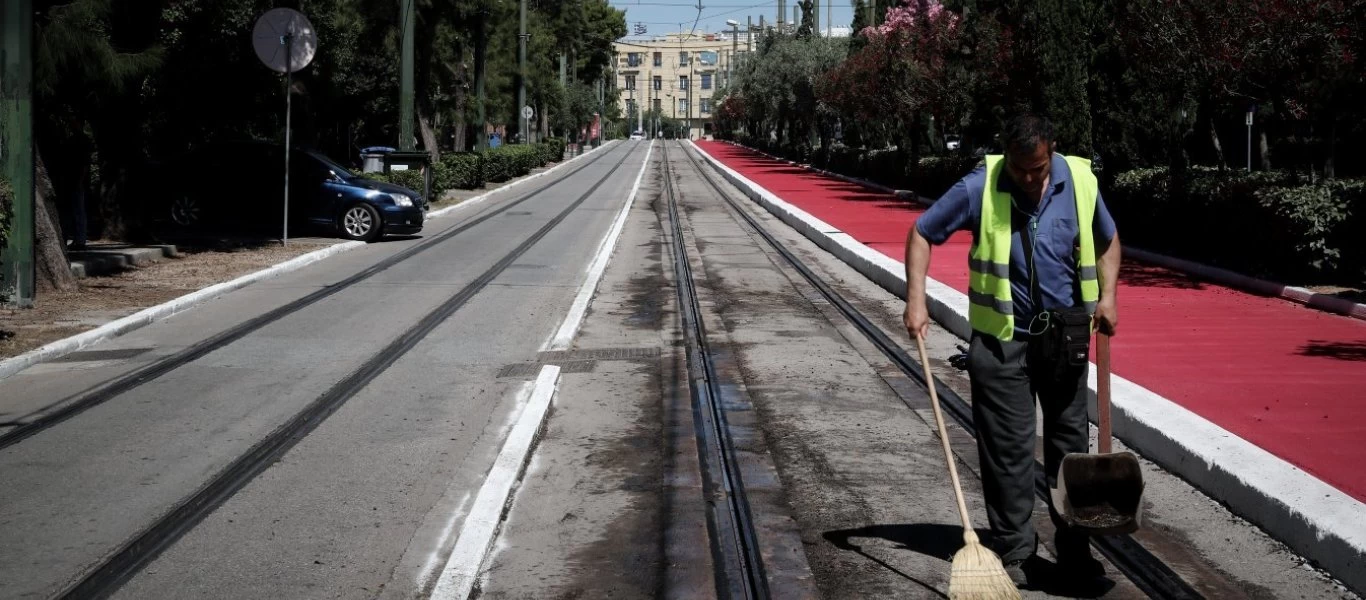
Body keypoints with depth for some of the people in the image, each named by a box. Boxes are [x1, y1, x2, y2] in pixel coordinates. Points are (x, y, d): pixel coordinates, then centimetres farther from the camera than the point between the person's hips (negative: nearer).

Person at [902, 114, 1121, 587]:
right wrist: (916, 299, -14)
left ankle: (1074, 550, 21)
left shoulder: (1080, 182, -4)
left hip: (1064, 336, 3)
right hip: (1002, 337, -2)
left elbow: (1108, 241, 13)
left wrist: (1107, 295, -1)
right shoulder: (979, 188, -12)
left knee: (1070, 441, 10)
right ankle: (1014, 551, 12)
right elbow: (921, 234, -4)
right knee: (1007, 447, 1)